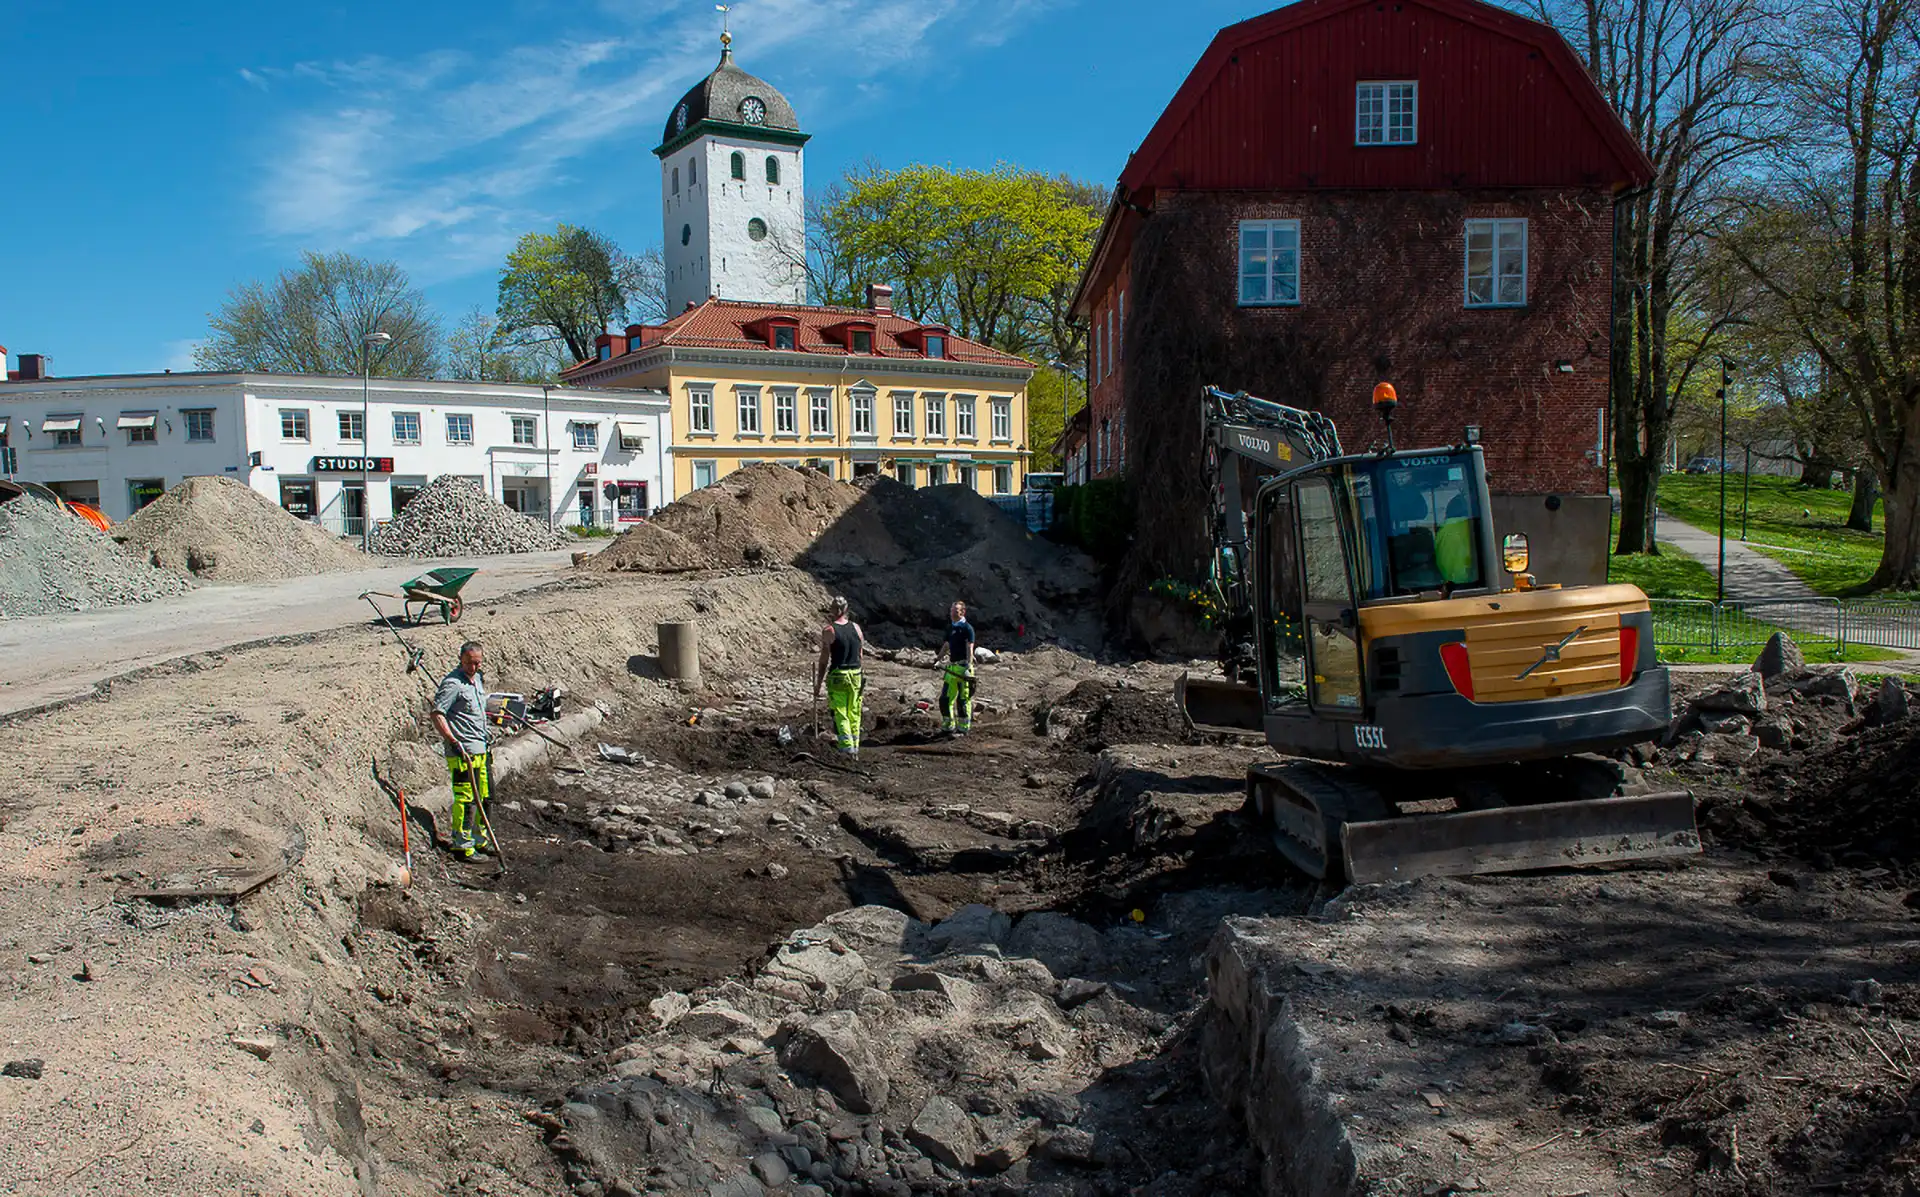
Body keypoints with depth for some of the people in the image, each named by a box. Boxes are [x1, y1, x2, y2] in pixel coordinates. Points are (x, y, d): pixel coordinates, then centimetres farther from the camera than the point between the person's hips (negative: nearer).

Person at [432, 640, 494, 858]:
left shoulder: (478, 678, 13)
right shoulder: (452, 683, -15)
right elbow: (437, 714, -22)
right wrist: (453, 741, -26)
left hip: (481, 748, 9)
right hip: (462, 751, -9)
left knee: (483, 795, 16)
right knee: (466, 797, -8)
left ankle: (479, 839, 28)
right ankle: (462, 844, -1)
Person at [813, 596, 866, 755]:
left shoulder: (828, 631, -10)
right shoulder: (856, 627, 4)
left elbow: (824, 660, -8)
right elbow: (860, 655, 9)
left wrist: (818, 685, -2)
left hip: (837, 677, -4)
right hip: (856, 675, 4)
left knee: (840, 713, 2)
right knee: (854, 713, 14)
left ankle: (847, 746, -7)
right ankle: (855, 746, 19)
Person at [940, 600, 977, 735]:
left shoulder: (967, 628, -6)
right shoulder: (950, 629, 15)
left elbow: (970, 649, -12)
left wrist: (968, 667, -20)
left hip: (963, 667, -7)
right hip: (951, 667, 8)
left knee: (964, 699, -3)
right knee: (945, 698, 7)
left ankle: (964, 728, 5)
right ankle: (949, 727, 16)